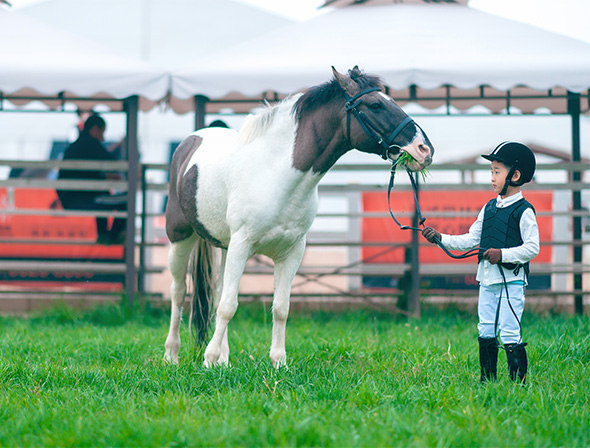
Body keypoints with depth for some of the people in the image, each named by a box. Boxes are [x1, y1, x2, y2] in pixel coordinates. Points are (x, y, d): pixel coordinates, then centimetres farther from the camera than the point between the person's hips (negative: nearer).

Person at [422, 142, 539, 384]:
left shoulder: (524, 211, -9)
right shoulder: (489, 208, 12)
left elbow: (532, 248, -13)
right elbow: (471, 240, 14)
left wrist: (502, 254, -21)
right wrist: (441, 239, 6)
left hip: (511, 280, -7)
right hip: (487, 278, 7)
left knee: (509, 332, -10)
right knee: (486, 331, 10)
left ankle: (518, 381, -4)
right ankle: (487, 379, 19)